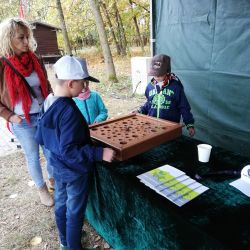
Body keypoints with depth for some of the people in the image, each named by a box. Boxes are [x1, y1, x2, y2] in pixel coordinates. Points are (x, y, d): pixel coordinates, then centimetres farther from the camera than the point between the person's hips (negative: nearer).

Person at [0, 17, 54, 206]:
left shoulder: (35, 60, -1)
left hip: (45, 115, 4)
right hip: (23, 121, -4)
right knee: (33, 157, 11)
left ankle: (53, 178, 40)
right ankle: (42, 189, 31)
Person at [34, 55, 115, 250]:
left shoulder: (48, 103, -4)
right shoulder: (69, 111, -30)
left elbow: (41, 138, 5)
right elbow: (70, 151, -31)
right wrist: (100, 153, -31)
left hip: (58, 165, 9)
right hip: (74, 170, -9)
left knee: (61, 204, 26)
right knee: (75, 211, 12)